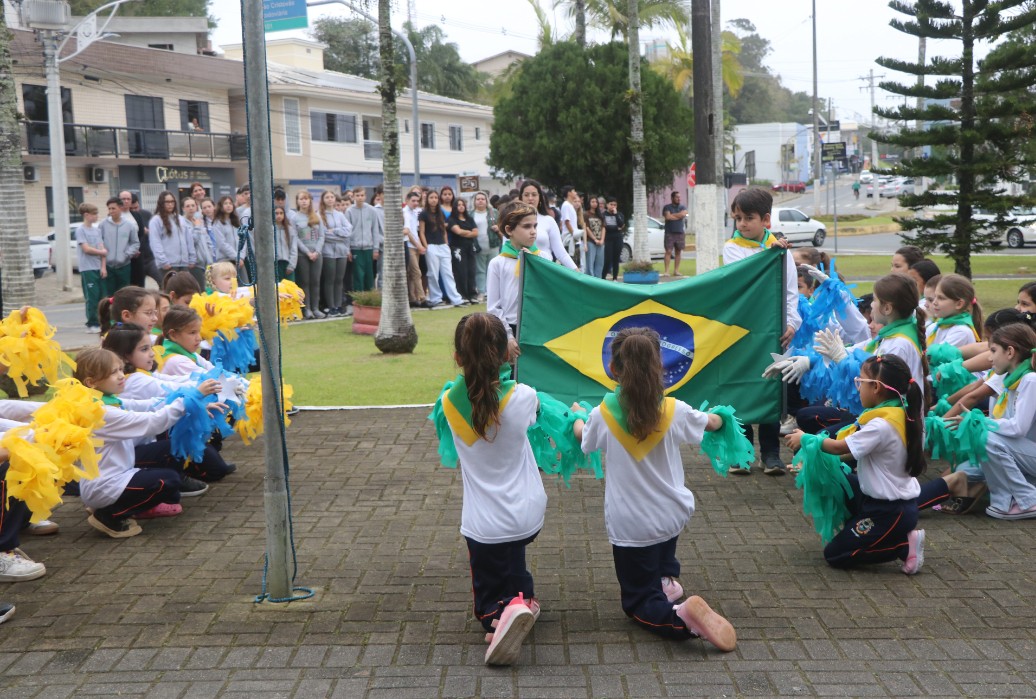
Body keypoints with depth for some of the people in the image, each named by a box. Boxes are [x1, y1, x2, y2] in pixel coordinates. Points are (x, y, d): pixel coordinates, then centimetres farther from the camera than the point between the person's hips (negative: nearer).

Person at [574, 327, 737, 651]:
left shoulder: (602, 415, -15)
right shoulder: (674, 411, -11)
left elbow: (583, 437, 10)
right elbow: (712, 423, 11)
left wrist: (576, 417, 33)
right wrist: (718, 416, 36)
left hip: (630, 526, -3)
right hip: (673, 515, 3)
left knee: (638, 603, 8)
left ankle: (681, 617, -21)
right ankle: (667, 576, 30)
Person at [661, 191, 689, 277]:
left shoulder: (683, 207, 13)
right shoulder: (667, 207, 4)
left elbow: (683, 214, -8)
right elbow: (667, 217, -14)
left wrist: (672, 215, -6)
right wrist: (678, 216, -4)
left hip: (680, 233, 4)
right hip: (670, 233, -4)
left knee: (678, 252, 6)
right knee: (668, 251, -10)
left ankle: (676, 271, 11)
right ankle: (666, 271, -11)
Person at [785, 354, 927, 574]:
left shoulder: (882, 426, -25)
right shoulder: (901, 414, 2)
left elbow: (839, 448, -18)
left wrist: (805, 439, -4)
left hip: (890, 511, -9)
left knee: (834, 555, 0)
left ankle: (904, 546, -4)